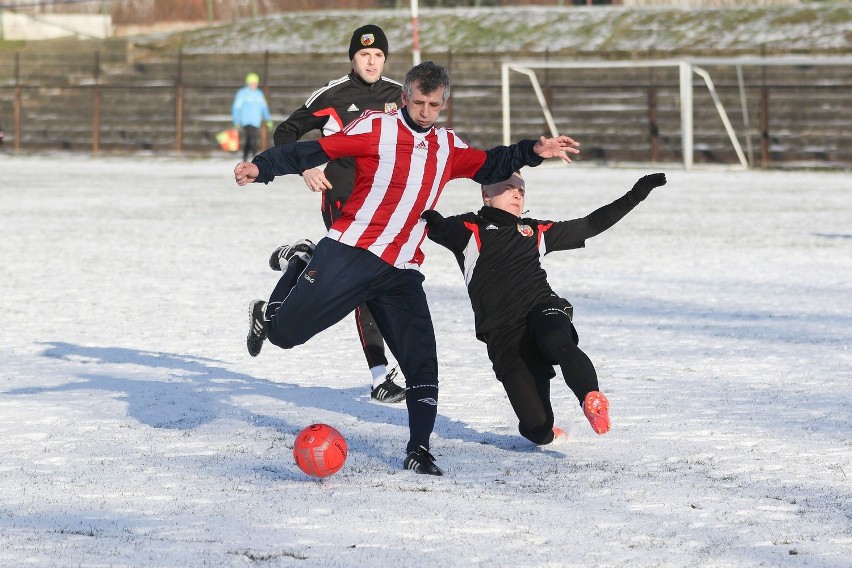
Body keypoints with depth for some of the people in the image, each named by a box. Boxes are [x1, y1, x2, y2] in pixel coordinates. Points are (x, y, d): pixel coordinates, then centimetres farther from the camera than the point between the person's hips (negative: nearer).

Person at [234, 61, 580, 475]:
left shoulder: (448, 147, 14)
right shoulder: (376, 129, -3)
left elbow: (489, 167, 28)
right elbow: (315, 150, -7)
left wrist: (533, 152, 14)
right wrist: (262, 167, -18)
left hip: (401, 273, 4)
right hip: (348, 255, -4)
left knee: (422, 361, -4)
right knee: (285, 333, -4)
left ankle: (418, 450, 8)